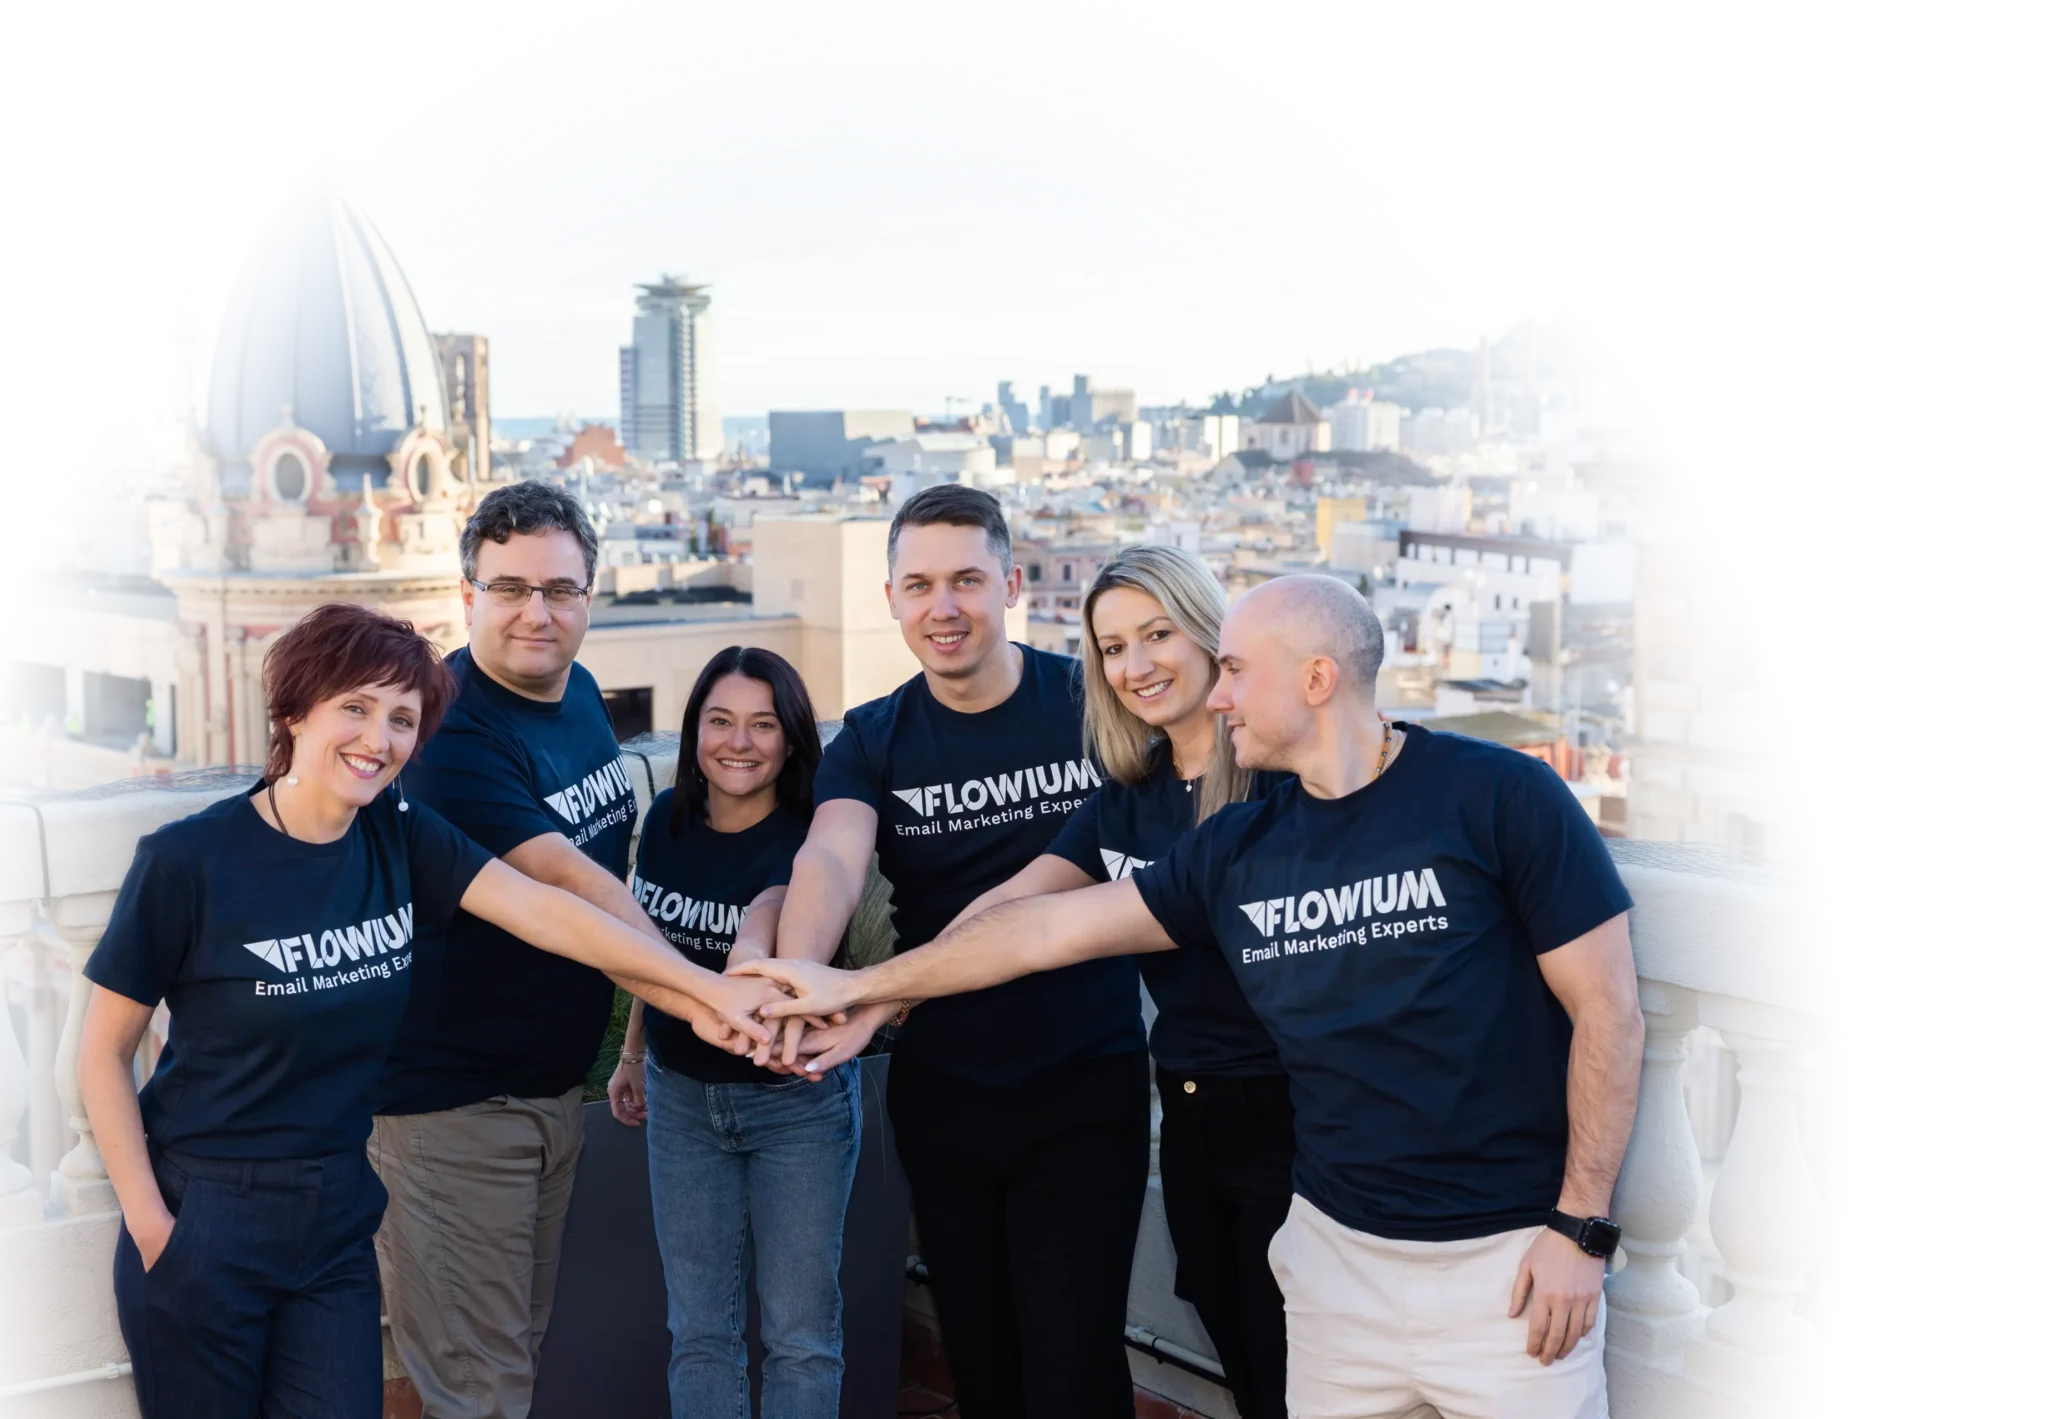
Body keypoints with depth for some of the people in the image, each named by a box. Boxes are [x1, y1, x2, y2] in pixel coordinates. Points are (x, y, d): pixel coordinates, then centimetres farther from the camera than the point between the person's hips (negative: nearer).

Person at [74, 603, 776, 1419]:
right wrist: (148, 1223, -10)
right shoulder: (188, 861, -15)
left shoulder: (401, 839, -2)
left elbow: (550, 915, -12)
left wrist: (709, 987, -21)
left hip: (336, 1217, 4)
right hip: (202, 1217, -4)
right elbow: (104, 1050, -7)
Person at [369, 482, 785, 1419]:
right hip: (451, 1095, -8)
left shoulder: (579, 692, 6)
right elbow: (571, 882, -29)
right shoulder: (452, 734, -21)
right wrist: (699, 995, -37)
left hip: (554, 1083, 8)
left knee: (523, 1342, 19)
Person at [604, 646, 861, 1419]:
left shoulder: (802, 840, -21)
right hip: (681, 1092, 4)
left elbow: (766, 915, -44)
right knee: (699, 1328, 10)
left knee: (800, 1330, 5)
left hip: (797, 1096, -4)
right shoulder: (667, 817, -4)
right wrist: (634, 1050, 16)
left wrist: (745, 963, -65)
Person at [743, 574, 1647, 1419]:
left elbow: (1607, 1008, -9)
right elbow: (1051, 928, 9)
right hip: (1338, 1248, 4)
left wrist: (1580, 1226, -10)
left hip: (1508, 1256, -4)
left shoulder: (1497, 796, -10)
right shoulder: (1235, 851, 4)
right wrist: (858, 987, 12)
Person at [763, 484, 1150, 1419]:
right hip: (939, 1088, 3)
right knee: (975, 1344, 15)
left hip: (1086, 1084, -2)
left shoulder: (1091, 703, -5)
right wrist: (796, 977, -40)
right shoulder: (872, 742, -1)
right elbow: (830, 860, -20)